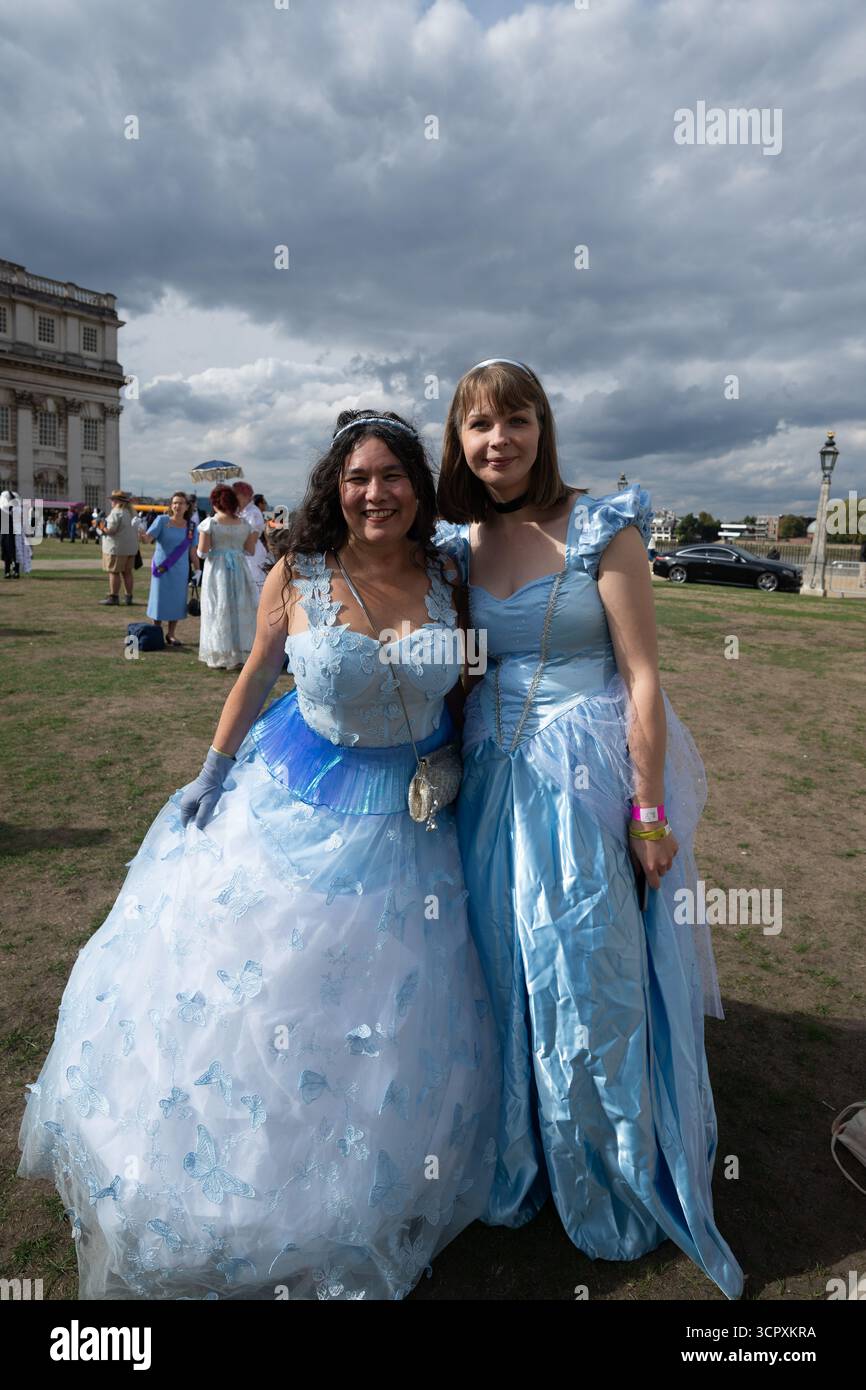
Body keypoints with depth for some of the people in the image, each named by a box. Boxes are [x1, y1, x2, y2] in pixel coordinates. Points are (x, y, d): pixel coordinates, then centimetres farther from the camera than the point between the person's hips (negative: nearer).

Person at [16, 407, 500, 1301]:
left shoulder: (447, 578, -7)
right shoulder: (296, 576, -12)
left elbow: (463, 682, 5)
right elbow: (256, 672, 1)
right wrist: (213, 769, 4)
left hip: (403, 815, 2)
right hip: (291, 798, -1)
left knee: (380, 1012, 17)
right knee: (250, 974, 14)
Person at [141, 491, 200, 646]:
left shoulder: (191, 527, 3)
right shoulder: (162, 521, -4)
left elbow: (193, 552, 8)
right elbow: (148, 538, -14)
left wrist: (197, 570, 6)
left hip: (180, 571, 2)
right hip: (161, 568, -2)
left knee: (177, 602, 6)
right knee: (159, 600, 3)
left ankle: (171, 635, 19)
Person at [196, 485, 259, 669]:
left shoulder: (209, 523, -7)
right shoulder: (244, 524, 3)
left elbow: (202, 552, -10)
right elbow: (250, 551, 6)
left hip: (217, 570, -3)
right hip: (238, 570, 3)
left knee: (218, 611, 5)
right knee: (240, 609, 11)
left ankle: (222, 655, 9)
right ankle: (240, 652, 14)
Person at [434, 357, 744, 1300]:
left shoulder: (600, 530, -8)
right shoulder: (457, 545, 6)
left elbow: (642, 676, -10)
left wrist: (648, 811, -13)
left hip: (587, 777, -4)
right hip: (491, 780, 5)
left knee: (591, 977, 6)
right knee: (500, 976, 14)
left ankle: (611, 1194, 33)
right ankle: (514, 1166, 39)